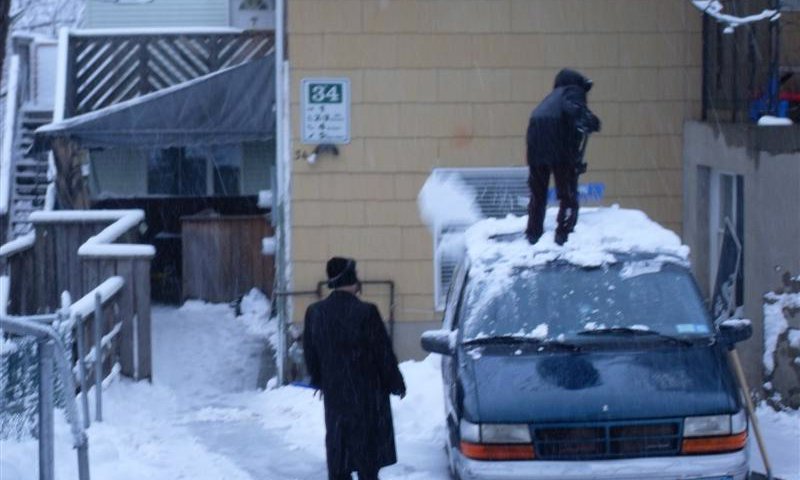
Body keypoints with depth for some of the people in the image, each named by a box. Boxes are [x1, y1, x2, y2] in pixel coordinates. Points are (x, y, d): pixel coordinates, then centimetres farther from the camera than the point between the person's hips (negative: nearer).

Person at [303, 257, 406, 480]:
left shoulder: (314, 312, -2)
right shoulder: (366, 312, -18)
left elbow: (310, 353, 9)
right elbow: (384, 354, -11)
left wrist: (319, 381, 25)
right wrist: (396, 384, 2)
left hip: (333, 393, 4)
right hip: (367, 393, -4)